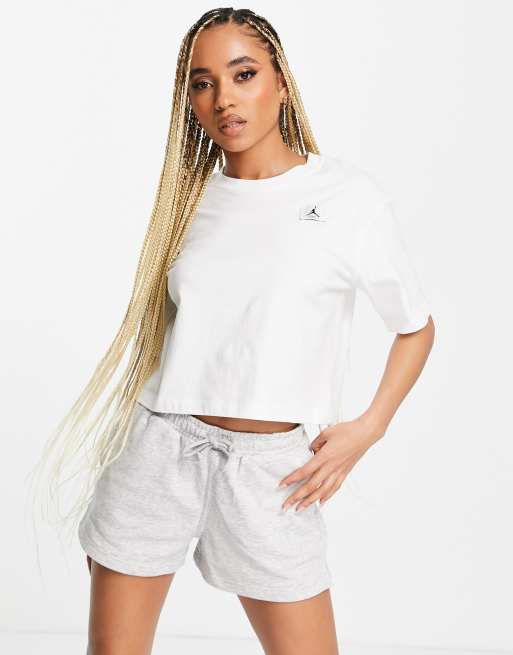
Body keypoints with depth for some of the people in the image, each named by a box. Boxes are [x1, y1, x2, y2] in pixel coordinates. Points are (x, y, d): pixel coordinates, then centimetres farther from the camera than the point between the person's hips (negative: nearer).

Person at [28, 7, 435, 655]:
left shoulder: (349, 194, -4)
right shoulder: (191, 195, 7)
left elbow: (416, 328, 5)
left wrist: (367, 428, -7)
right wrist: (119, 436, 12)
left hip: (270, 463, -2)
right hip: (160, 446, 3)